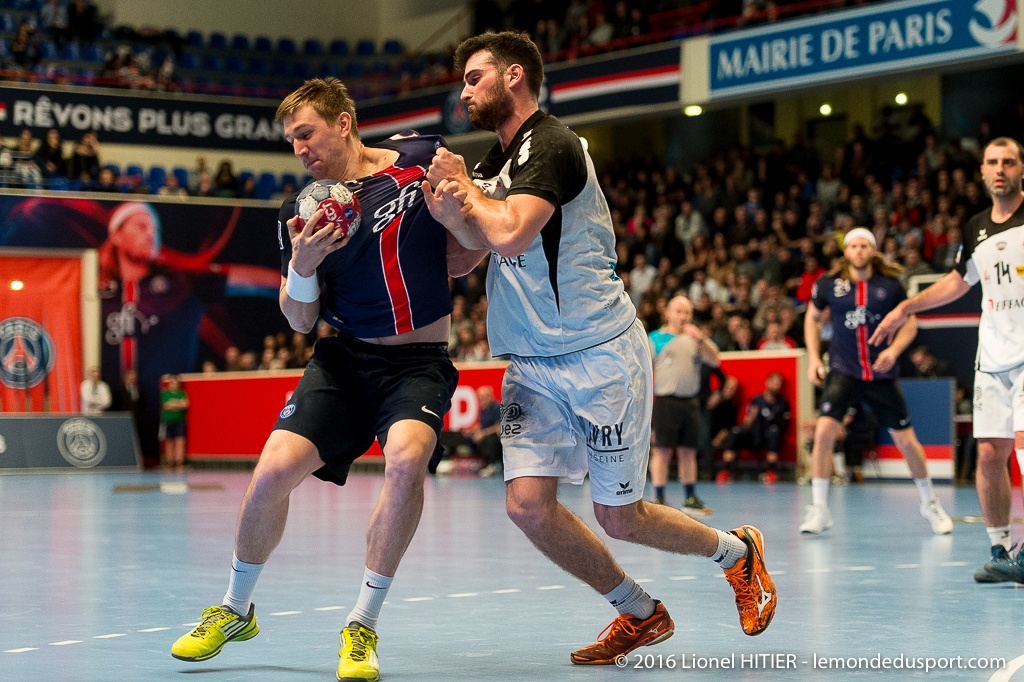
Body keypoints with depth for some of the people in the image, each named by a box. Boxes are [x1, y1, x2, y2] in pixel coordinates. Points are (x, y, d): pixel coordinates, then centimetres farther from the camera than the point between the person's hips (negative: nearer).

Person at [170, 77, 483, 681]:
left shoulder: (422, 157, -3)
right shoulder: (302, 212, 1)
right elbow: (300, 320, 2)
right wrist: (302, 265, -17)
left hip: (421, 360, -2)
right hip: (345, 358, 2)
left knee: (407, 459, -32)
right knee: (273, 472, -14)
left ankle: (363, 626, -17)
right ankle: (235, 610, 14)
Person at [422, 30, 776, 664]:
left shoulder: (551, 145, -15)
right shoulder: (497, 158, 13)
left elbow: (512, 234, -28)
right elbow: (485, 243, 18)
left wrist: (465, 186, -10)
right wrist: (452, 215, -4)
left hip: (600, 354, -8)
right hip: (532, 365, 8)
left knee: (619, 517, -1)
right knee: (528, 502, -8)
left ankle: (739, 551, 28)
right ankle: (641, 613, 12)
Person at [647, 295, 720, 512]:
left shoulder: (696, 338, 14)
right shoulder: (656, 339, 1)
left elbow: (714, 361, 2)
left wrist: (700, 339, -12)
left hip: (691, 402, 4)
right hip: (666, 402, -4)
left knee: (688, 452, 9)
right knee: (662, 451, -4)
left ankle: (690, 498, 16)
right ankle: (659, 499, 0)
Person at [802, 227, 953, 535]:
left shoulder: (890, 285, -4)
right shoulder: (828, 284, -4)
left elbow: (910, 324, 6)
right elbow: (812, 318, 13)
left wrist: (894, 350, -13)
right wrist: (813, 358, 3)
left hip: (882, 374, 1)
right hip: (843, 371, -1)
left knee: (906, 440, 5)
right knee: (824, 431, -19)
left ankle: (929, 502, 29)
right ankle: (819, 509, -9)